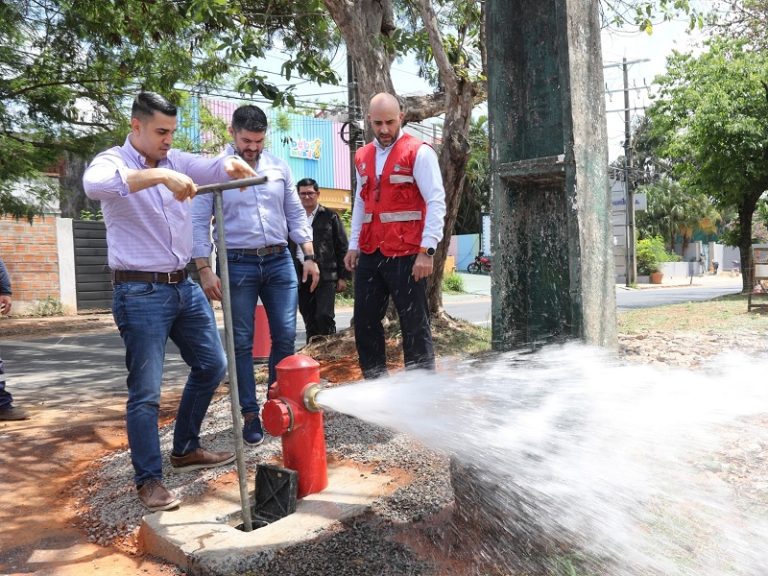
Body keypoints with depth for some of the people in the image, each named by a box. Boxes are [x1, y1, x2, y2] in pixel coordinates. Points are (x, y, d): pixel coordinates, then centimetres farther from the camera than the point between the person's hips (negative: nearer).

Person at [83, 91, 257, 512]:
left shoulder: (175, 160, 10)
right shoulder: (112, 162, -8)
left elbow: (211, 169, -6)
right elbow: (94, 185, -32)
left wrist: (230, 164, -30)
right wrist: (159, 176, -41)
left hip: (184, 287, 7)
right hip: (140, 294, -7)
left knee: (212, 365, 15)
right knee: (145, 391, -2)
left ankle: (186, 449, 33)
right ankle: (149, 479, 16)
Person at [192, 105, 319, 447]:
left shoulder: (278, 168, 9)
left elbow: (295, 215, 13)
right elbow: (199, 222, -3)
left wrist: (309, 256, 6)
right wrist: (204, 270, -10)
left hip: (279, 261, 3)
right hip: (238, 264, -3)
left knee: (285, 335, 3)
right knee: (242, 341, 2)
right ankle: (250, 414, 14)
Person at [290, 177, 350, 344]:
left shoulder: (330, 216, 5)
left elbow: (342, 247, 3)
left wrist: (343, 276, -2)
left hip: (325, 275, -3)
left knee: (324, 316, -12)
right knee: (309, 321, 8)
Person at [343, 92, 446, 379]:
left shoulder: (418, 152, -5)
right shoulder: (362, 156, 14)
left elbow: (436, 202, -10)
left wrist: (426, 251, -17)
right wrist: (354, 246, 14)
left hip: (406, 254, -6)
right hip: (369, 254, 7)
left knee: (414, 324, 0)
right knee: (364, 321, 11)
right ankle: (375, 382, 25)